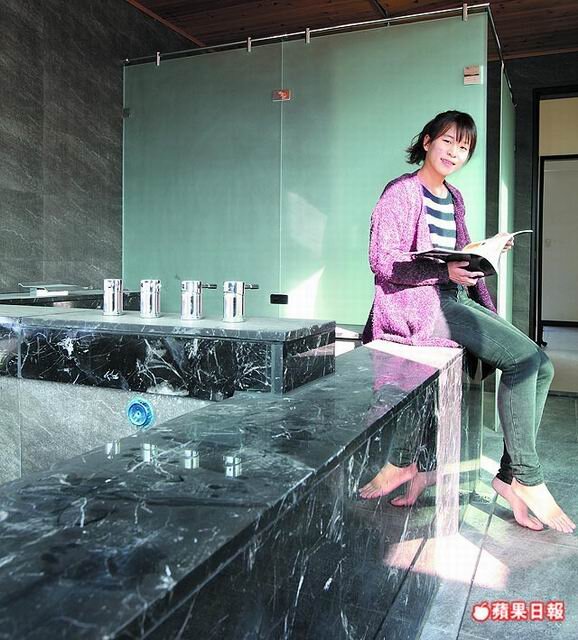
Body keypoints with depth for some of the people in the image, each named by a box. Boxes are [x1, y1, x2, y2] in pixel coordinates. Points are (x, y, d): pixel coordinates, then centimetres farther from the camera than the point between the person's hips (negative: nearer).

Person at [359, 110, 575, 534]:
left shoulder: (454, 198, 21)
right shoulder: (402, 192, -4)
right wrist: (445, 271, -22)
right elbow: (383, 260, -13)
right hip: (418, 304, -8)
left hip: (456, 300, 8)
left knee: (542, 367, -6)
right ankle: (528, 480, -9)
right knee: (523, 356, -20)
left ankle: (511, 474, -1)